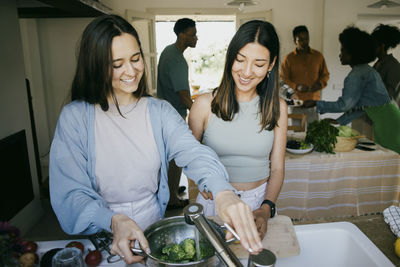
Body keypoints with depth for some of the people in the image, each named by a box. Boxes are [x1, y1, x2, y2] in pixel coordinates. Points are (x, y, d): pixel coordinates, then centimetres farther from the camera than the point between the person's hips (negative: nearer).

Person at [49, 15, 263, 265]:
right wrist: (115, 221, -29)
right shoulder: (75, 117, -8)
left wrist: (223, 192, -38)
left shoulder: (160, 111, -2)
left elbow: (191, 151, -19)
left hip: (155, 230, 1)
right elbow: (69, 193, -11)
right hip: (100, 238, 0)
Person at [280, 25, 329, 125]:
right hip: (297, 102, -2)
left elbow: (325, 74, 17)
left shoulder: (318, 56, 9)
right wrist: (296, 86, -16)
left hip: (314, 102, 2)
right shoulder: (288, 58, 1)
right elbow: (283, 78, 1)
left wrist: (320, 84, -5)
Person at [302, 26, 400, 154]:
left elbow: (344, 105, -19)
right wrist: (340, 121, 14)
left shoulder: (357, 74, -18)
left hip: (386, 122, -10)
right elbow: (361, 105, 15)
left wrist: (316, 104, -13)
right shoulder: (366, 69, 14)